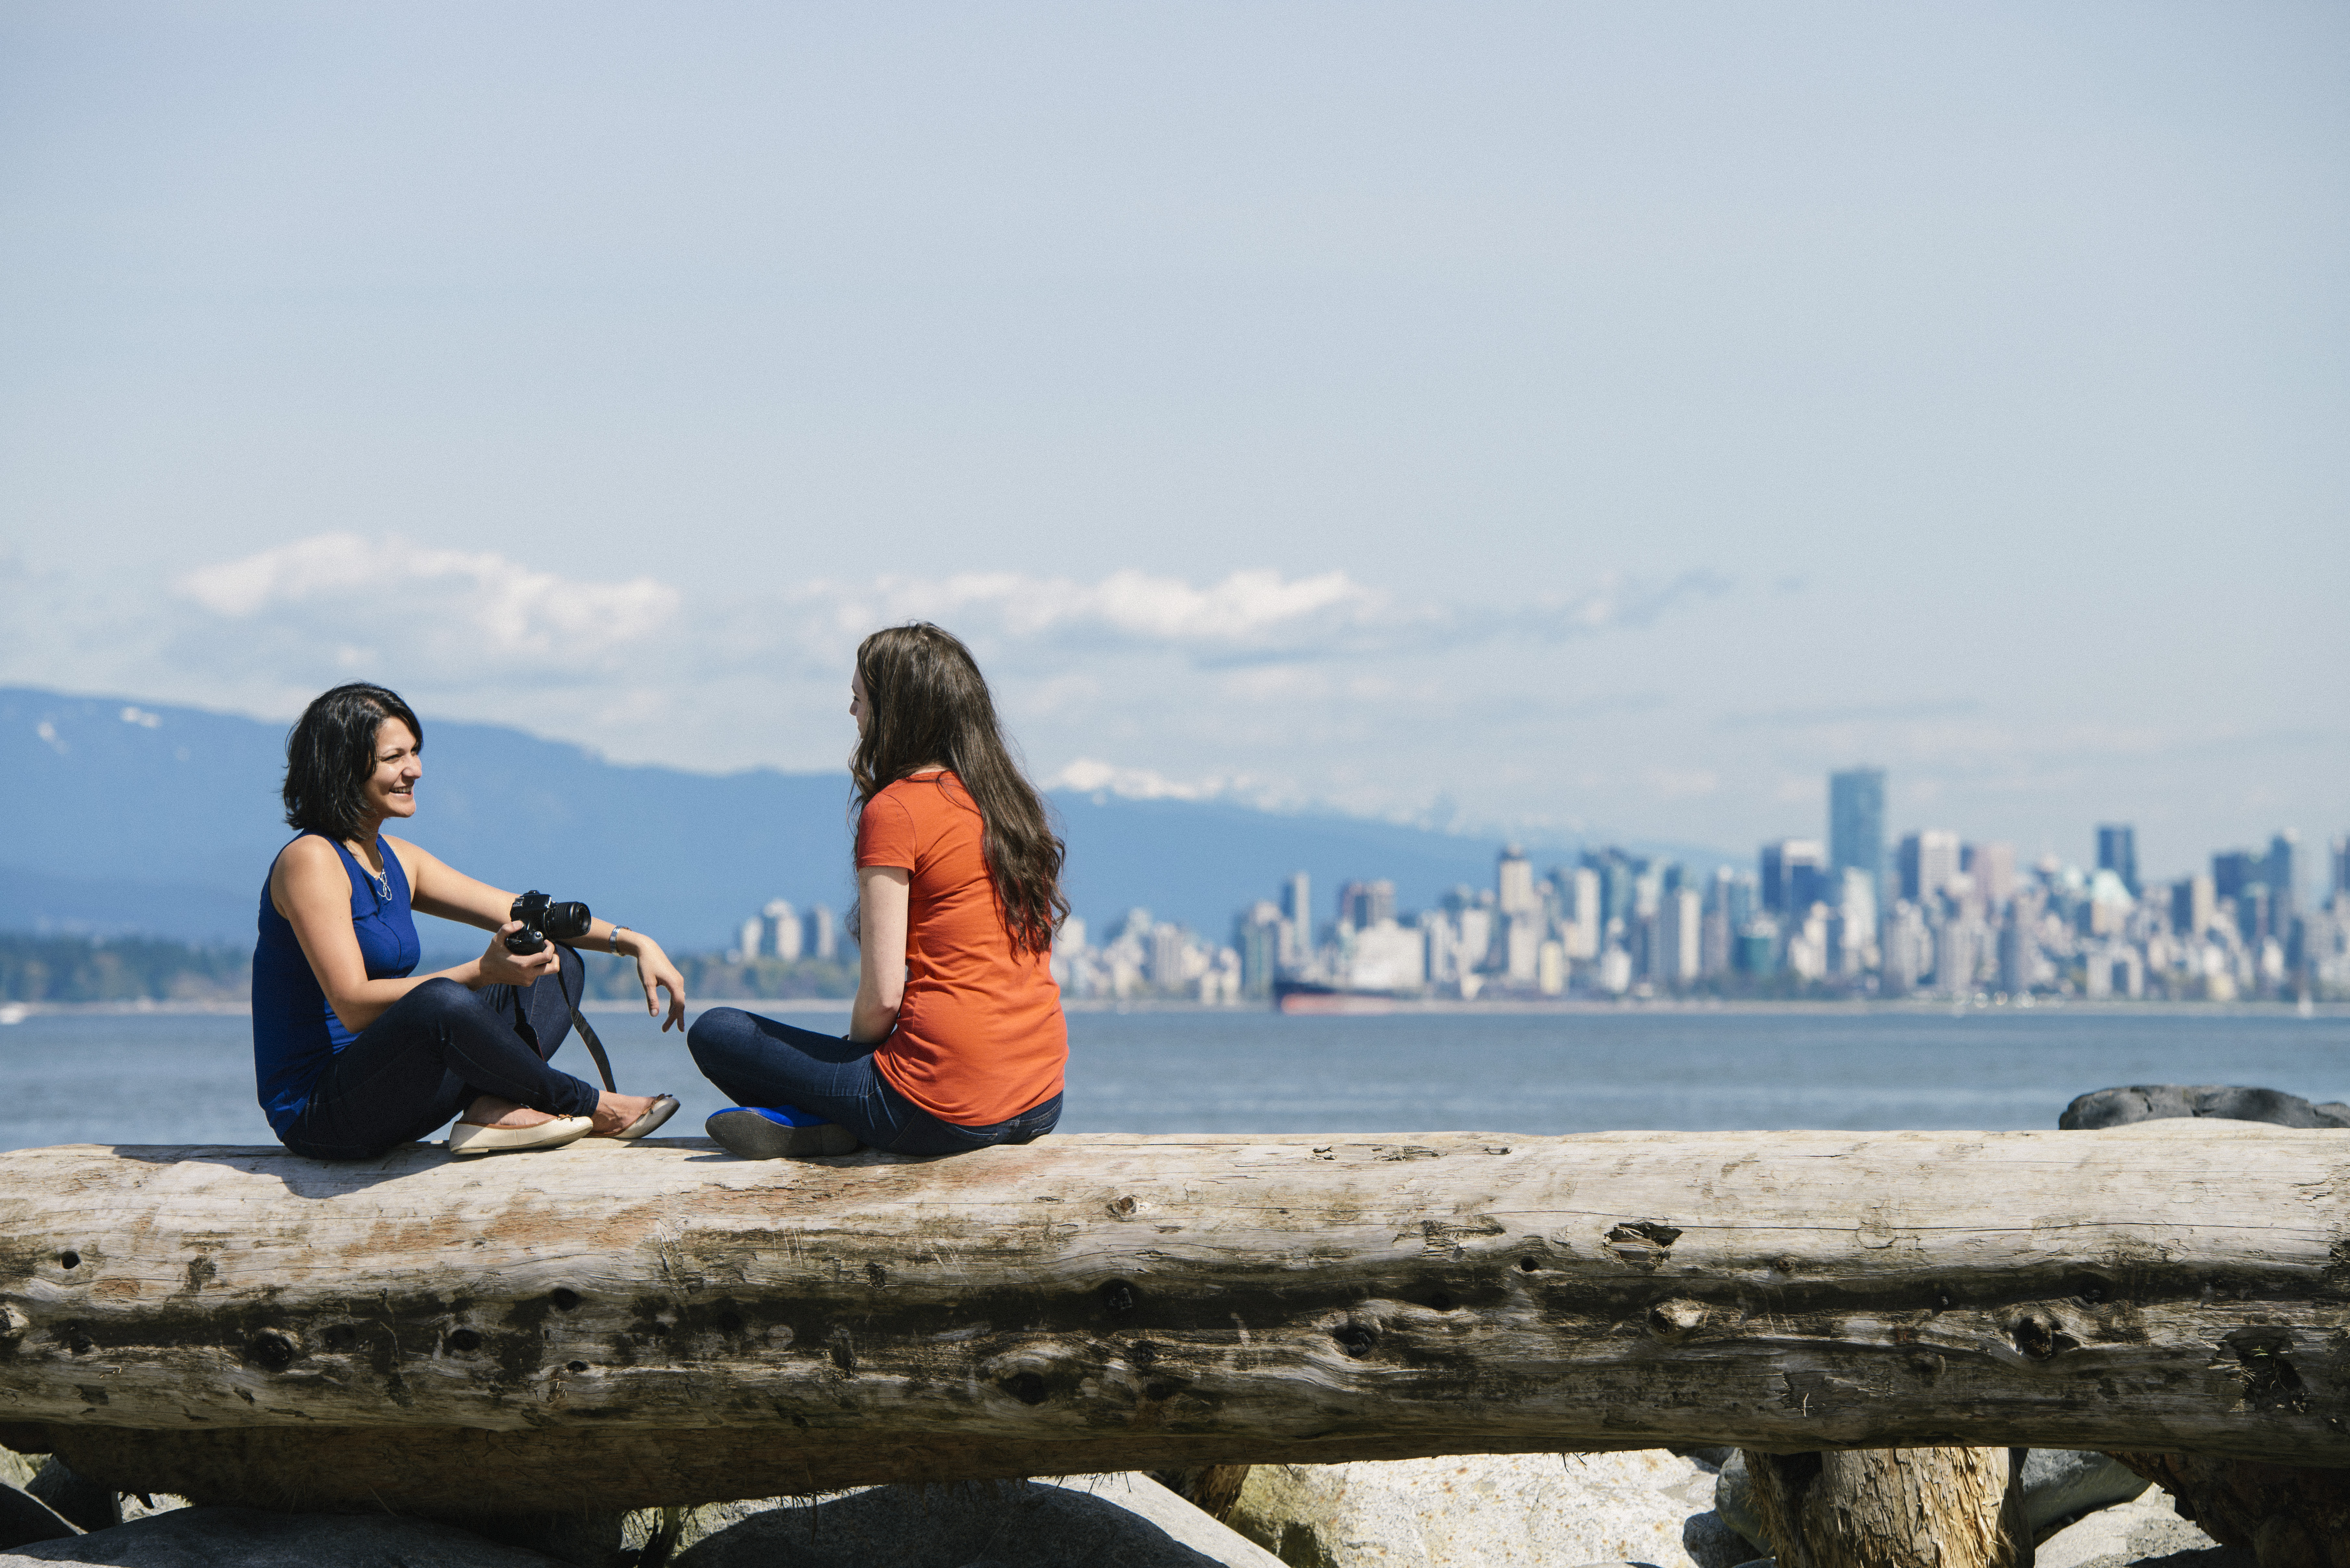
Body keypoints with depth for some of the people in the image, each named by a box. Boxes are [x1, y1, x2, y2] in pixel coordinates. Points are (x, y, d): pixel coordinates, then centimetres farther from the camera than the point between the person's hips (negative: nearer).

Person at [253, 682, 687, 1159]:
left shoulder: (396, 861, 13)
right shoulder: (310, 861, -14)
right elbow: (353, 1006, -24)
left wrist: (634, 942, 2)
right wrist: (483, 972, -31)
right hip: (314, 1114, -9)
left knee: (558, 964, 8)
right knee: (441, 1002, -38)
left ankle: (492, 1109, -20)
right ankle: (589, 1106, -15)